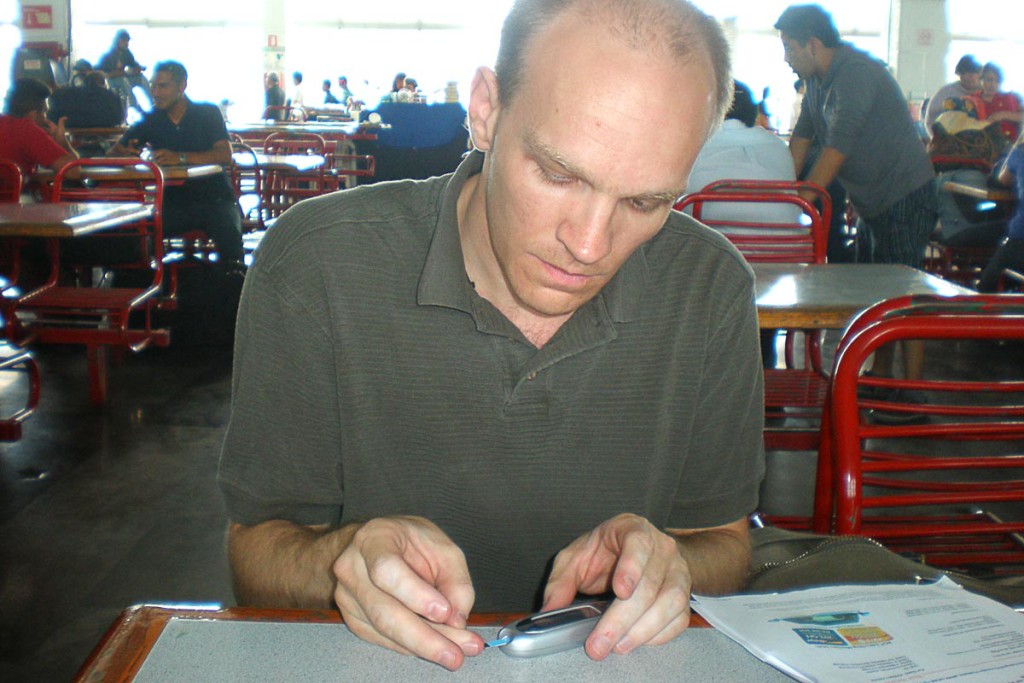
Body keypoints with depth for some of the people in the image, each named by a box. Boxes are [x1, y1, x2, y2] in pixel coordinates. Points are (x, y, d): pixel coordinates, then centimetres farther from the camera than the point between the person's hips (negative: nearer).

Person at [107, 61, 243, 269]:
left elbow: (225, 156, -14)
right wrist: (124, 154, -17)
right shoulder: (151, 121, 9)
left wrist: (180, 157, -29)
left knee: (229, 234, -33)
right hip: (172, 201, 3)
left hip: (213, 198, -2)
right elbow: (112, 154, 9)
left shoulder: (208, 113, 1)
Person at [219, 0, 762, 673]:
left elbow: (723, 542, 2)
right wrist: (344, 559, -29)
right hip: (372, 667, -1)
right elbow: (255, 548, -7)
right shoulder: (317, 264, -15)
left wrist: (667, 567, -20)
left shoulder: (710, 288, -8)